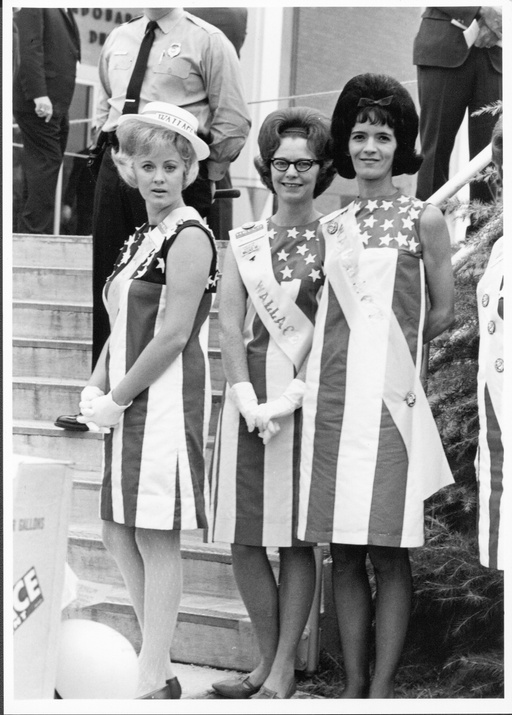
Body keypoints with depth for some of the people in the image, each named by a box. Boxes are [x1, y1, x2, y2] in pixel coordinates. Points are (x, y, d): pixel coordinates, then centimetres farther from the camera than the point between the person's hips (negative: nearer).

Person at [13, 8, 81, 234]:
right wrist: (39, 94, -23)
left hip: (57, 104, 8)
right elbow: (30, 48, -14)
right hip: (39, 103, -8)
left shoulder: (64, 13, 20)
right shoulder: (32, 9, -5)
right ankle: (36, 231, -8)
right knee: (46, 163, -10)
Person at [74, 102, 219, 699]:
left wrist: (115, 400, -12)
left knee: (156, 538, -5)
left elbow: (172, 337, -17)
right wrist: (95, 392, 4)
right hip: (129, 404, 9)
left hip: (166, 399, -9)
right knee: (118, 530, 10)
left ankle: (152, 684, 1)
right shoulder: (141, 239, 17)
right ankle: (156, 666, 19)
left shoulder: (189, 237, -10)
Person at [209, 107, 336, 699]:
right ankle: (266, 660, 16)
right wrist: (248, 401, -9)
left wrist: (288, 399, -12)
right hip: (248, 396, 4)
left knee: (296, 536, -1)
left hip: (309, 397, -4)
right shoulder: (243, 241, 12)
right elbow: (229, 326, 4)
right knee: (243, 538, 3)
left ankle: (283, 670, 6)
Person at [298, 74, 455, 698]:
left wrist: (392, 347, 8)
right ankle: (352, 684, 11)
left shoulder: (424, 220, 3)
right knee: (343, 551, 5)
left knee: (388, 552, -4)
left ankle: (382, 688, 1)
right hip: (331, 397, 4)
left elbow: (441, 312, 8)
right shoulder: (331, 226, 13)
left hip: (390, 397, -4)